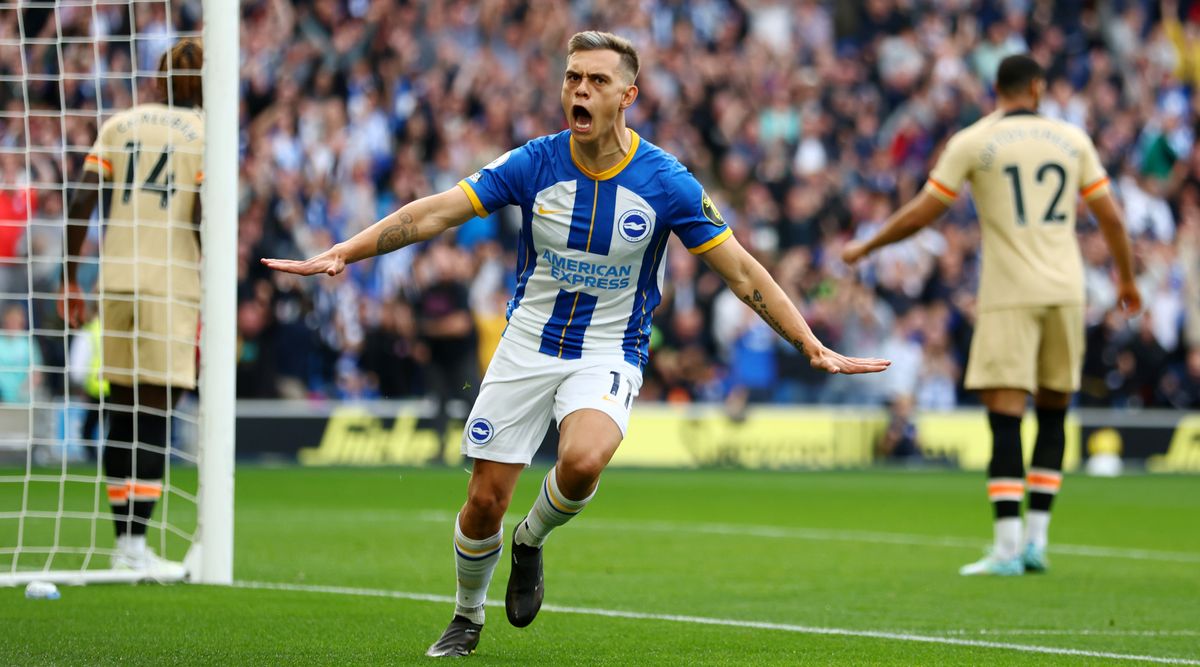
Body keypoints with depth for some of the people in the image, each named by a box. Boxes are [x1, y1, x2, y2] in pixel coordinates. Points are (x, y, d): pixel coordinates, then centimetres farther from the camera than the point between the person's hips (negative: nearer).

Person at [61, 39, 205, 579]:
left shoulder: (119, 125, 10)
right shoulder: (206, 135, -1)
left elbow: (81, 202, 3)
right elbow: (204, 221, -9)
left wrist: (71, 280, 9)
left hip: (115, 280, 4)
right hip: (171, 283, -4)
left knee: (124, 414, 11)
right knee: (155, 417, -4)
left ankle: (123, 542, 13)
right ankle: (137, 545, -9)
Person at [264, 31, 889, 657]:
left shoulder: (666, 182, -12)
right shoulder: (533, 163, -9)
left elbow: (742, 272, -8)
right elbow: (436, 212, -10)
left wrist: (815, 348, -12)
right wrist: (342, 252, -19)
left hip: (609, 355, -2)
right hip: (528, 344, 2)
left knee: (582, 463, -32)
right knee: (484, 501, 0)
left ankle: (531, 541, 2)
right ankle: (467, 617, 30)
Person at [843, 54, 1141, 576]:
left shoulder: (972, 142, -1)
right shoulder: (1071, 138, 8)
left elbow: (920, 214, 0)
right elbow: (1109, 218, 9)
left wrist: (866, 247, 15)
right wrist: (1126, 279, 24)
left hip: (1008, 295, -3)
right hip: (1065, 292, 3)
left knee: (1005, 417, -6)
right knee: (1053, 415, 13)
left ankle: (1008, 547, -12)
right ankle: (1036, 540, 9)